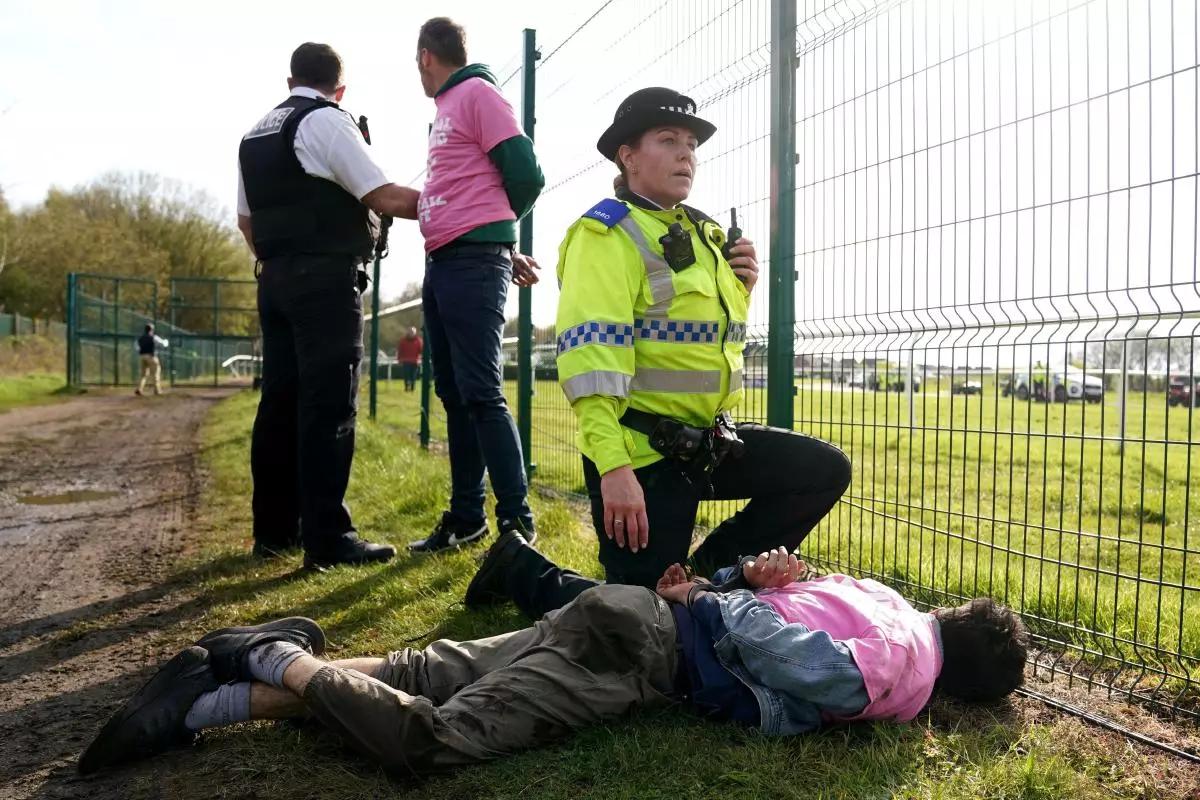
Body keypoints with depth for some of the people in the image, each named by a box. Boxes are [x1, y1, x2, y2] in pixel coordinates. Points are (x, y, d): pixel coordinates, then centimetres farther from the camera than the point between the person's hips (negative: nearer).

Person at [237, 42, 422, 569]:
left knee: (280, 403, 9)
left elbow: (246, 218, 24)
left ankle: (273, 529, 14)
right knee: (328, 407, -9)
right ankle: (327, 539, -9)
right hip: (326, 280, -8)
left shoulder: (256, 135, 20)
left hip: (276, 280, 8)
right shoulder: (327, 121, -6)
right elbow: (386, 198, -11)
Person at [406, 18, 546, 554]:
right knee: (454, 393, 9)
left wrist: (485, 229, 5)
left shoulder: (478, 93, -3)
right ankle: (466, 516, 15)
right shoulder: (446, 110, 23)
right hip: (442, 264, 9)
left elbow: (525, 174, -10)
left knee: (480, 393, -12)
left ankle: (517, 520, -7)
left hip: (473, 263, -9)